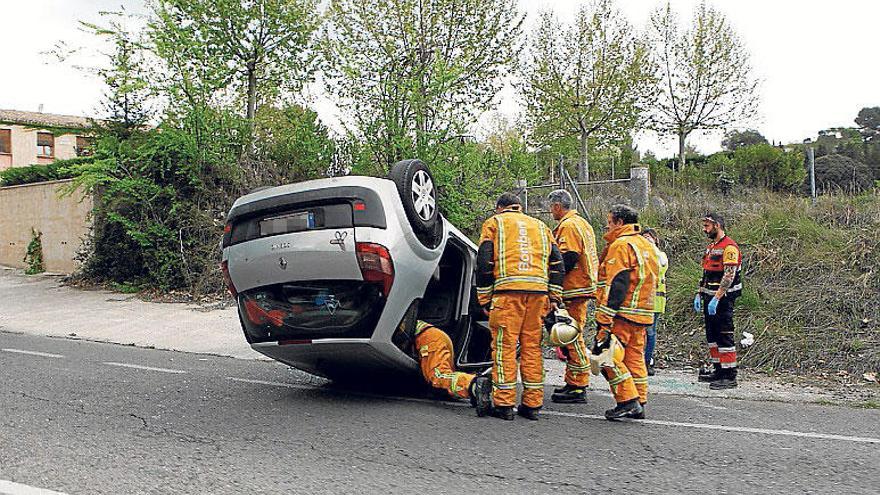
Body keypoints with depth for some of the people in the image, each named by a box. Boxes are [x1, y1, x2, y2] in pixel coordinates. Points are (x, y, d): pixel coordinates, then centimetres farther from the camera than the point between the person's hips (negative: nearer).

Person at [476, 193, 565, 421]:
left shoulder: (494, 223, 14)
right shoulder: (540, 226, 26)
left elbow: (484, 262, 4)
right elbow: (557, 263, 17)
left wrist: (485, 299, 7)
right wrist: (555, 298, 16)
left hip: (508, 291, -4)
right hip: (539, 292, 4)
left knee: (504, 346, -1)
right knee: (532, 347, 8)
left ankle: (504, 404, -1)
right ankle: (532, 404, 11)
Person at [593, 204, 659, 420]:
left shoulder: (621, 245, -10)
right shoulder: (647, 245, 19)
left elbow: (615, 286, -18)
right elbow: (652, 281, 22)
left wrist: (604, 319, -20)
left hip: (622, 313, -9)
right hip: (643, 313, 9)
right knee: (635, 357, 13)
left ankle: (628, 400, -8)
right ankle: (639, 404, 15)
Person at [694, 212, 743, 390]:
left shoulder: (729, 247, -14)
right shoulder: (710, 247, 17)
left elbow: (729, 276, -20)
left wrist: (716, 299, -24)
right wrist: (699, 294, 16)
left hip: (723, 299, -10)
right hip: (710, 298, 10)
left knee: (724, 335, -7)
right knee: (712, 334, 13)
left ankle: (730, 376, -3)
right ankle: (718, 370, 23)